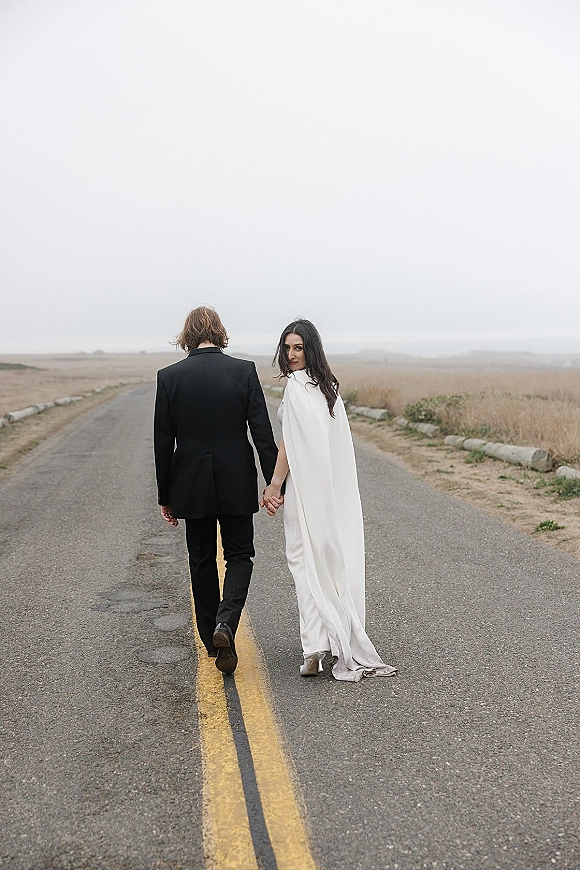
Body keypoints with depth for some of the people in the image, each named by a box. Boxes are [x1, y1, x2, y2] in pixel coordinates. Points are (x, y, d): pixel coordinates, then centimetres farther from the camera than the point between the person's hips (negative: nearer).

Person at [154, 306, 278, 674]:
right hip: (236, 484, -1)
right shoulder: (244, 370, -6)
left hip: (191, 486, 1)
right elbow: (262, 431, -8)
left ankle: (212, 638, 26)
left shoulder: (169, 377, -4)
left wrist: (165, 495, 6)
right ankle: (225, 623, -9)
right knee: (240, 556, 13)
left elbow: (163, 442, -2)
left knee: (202, 561, 16)